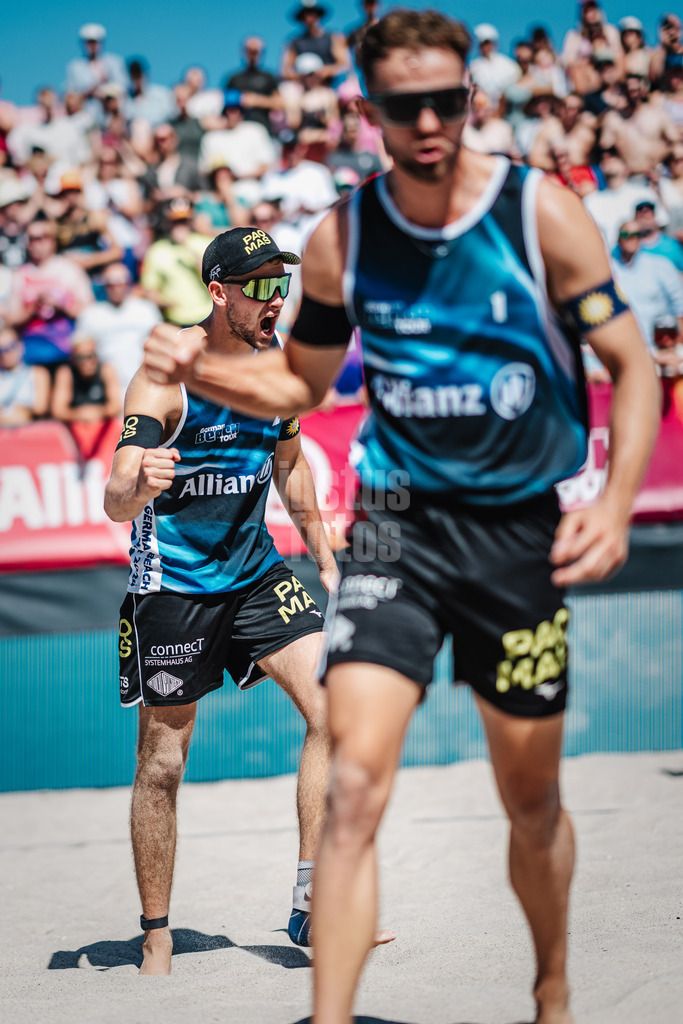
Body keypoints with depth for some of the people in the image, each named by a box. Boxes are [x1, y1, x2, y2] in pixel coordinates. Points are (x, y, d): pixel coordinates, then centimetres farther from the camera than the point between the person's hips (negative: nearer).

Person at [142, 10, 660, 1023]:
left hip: (520, 528, 0)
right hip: (398, 519, 1)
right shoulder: (341, 238, -1)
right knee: (353, 785, -17)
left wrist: (617, 502, -17)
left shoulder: (541, 212, -8)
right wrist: (200, 371, -5)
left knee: (533, 804, 12)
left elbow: (632, 366, -3)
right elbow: (301, 383, 14)